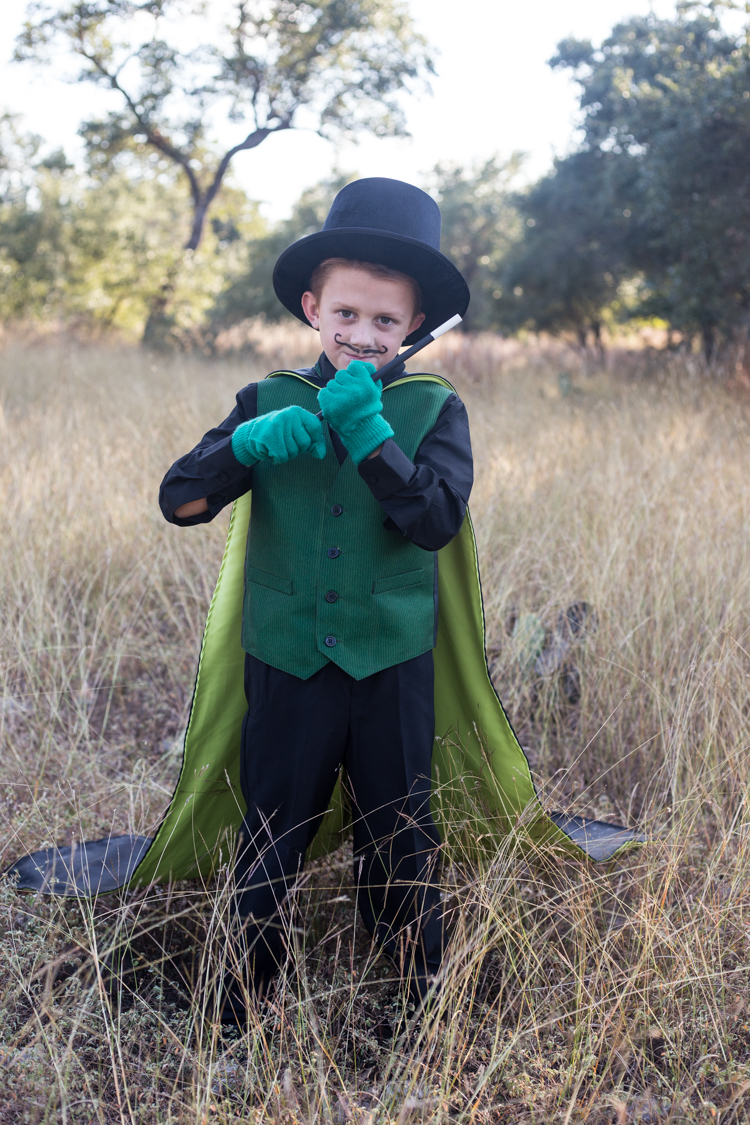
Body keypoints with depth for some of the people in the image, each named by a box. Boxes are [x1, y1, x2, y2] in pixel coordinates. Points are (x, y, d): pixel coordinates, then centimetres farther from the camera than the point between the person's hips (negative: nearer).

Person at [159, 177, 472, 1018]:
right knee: (270, 834, 13)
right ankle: (246, 994, 34)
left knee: (399, 839, 13)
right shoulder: (270, 402, 1)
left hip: (391, 666, -1)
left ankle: (424, 1003, 34)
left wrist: (367, 430, -25)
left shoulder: (433, 410, -3)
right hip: (287, 664, 1)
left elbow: (437, 520, -18)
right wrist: (248, 442, -23)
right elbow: (180, 500, -6)